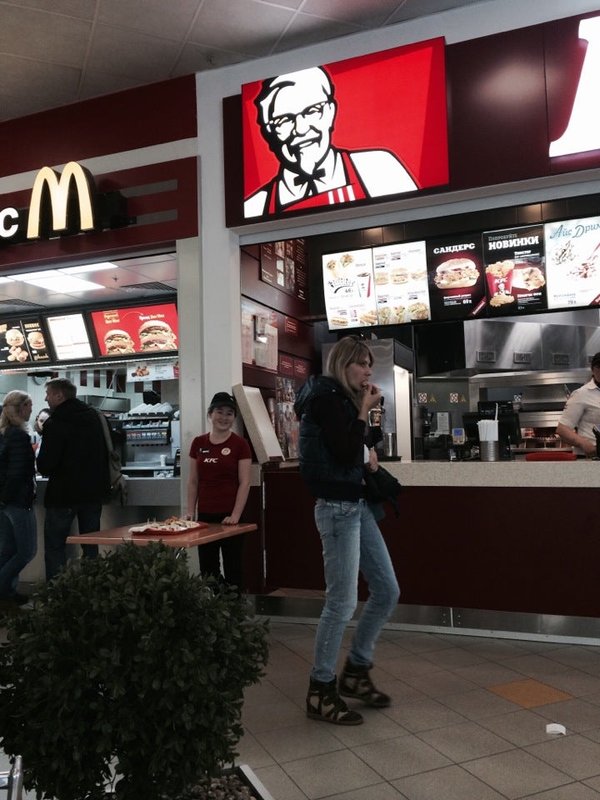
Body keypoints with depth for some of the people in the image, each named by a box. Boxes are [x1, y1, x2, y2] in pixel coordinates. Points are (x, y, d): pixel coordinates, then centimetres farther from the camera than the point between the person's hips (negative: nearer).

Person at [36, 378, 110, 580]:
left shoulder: (55, 423, -14)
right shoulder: (94, 416, 6)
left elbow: (45, 465, -17)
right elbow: (107, 452, 10)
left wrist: (43, 467, 4)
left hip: (64, 492, -6)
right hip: (94, 490, 6)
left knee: (55, 545, 4)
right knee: (91, 546, 13)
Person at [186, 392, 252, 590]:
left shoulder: (240, 444, -4)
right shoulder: (198, 443, 7)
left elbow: (244, 483, -7)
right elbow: (193, 481, 10)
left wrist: (235, 515, -14)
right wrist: (190, 513, 6)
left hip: (229, 516, -3)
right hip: (205, 515, 4)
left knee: (232, 568, 5)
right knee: (207, 570, 10)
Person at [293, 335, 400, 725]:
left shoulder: (344, 399, 16)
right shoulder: (326, 397, -12)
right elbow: (345, 453, -20)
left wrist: (369, 454, 4)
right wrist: (364, 411, -12)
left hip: (357, 505, 10)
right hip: (337, 507, -10)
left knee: (387, 591, 11)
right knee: (343, 601, -5)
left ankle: (355, 671, 25)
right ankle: (320, 691, 11)